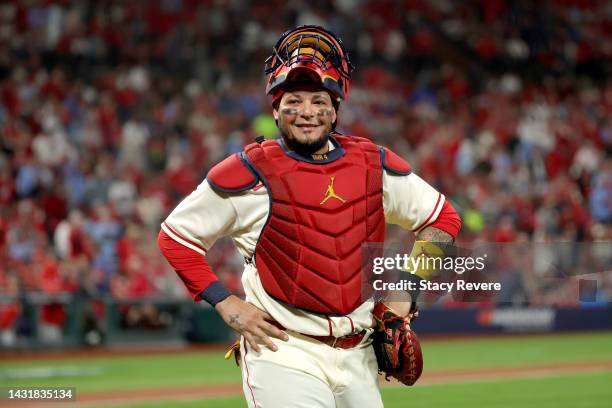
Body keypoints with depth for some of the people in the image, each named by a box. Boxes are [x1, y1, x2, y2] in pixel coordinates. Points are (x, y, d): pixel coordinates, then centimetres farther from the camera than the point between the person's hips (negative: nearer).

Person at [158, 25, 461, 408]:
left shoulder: (375, 165, 4)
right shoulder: (253, 172, -7)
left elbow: (444, 217, 17)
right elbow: (175, 237, 0)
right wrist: (226, 304, -8)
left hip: (358, 356, 5)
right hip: (283, 352, -5)